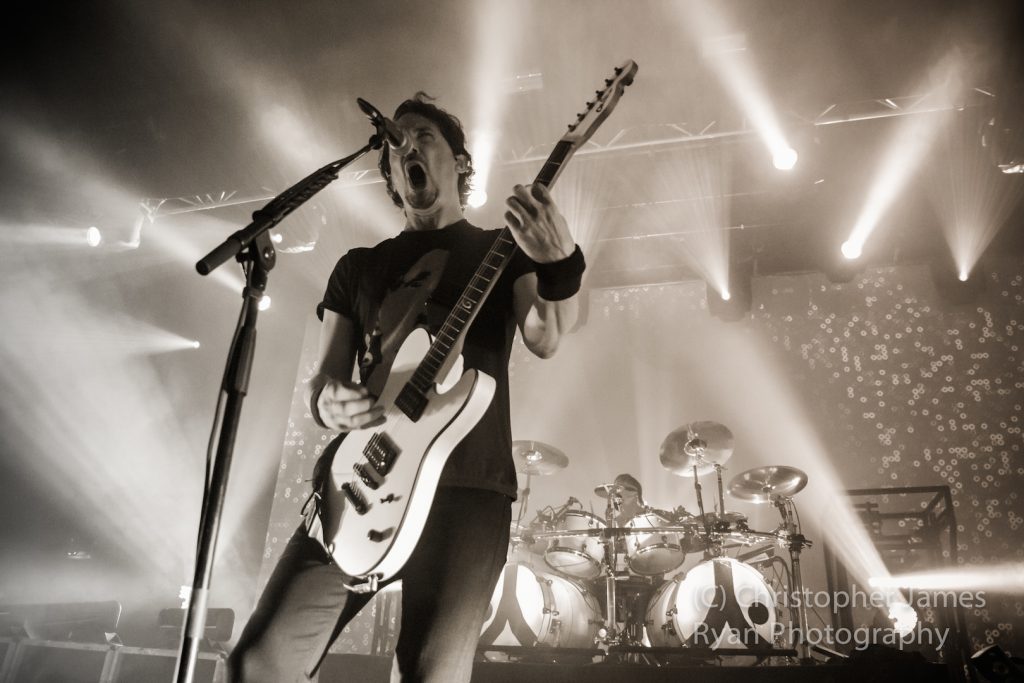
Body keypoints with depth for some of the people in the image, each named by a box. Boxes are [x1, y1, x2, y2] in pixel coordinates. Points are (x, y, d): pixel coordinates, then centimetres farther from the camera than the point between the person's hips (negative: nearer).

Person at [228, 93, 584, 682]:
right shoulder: (359, 266, 20)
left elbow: (546, 339, -7)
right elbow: (325, 376, 16)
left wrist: (560, 265, -28)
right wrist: (328, 402, -8)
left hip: (465, 485, -3)